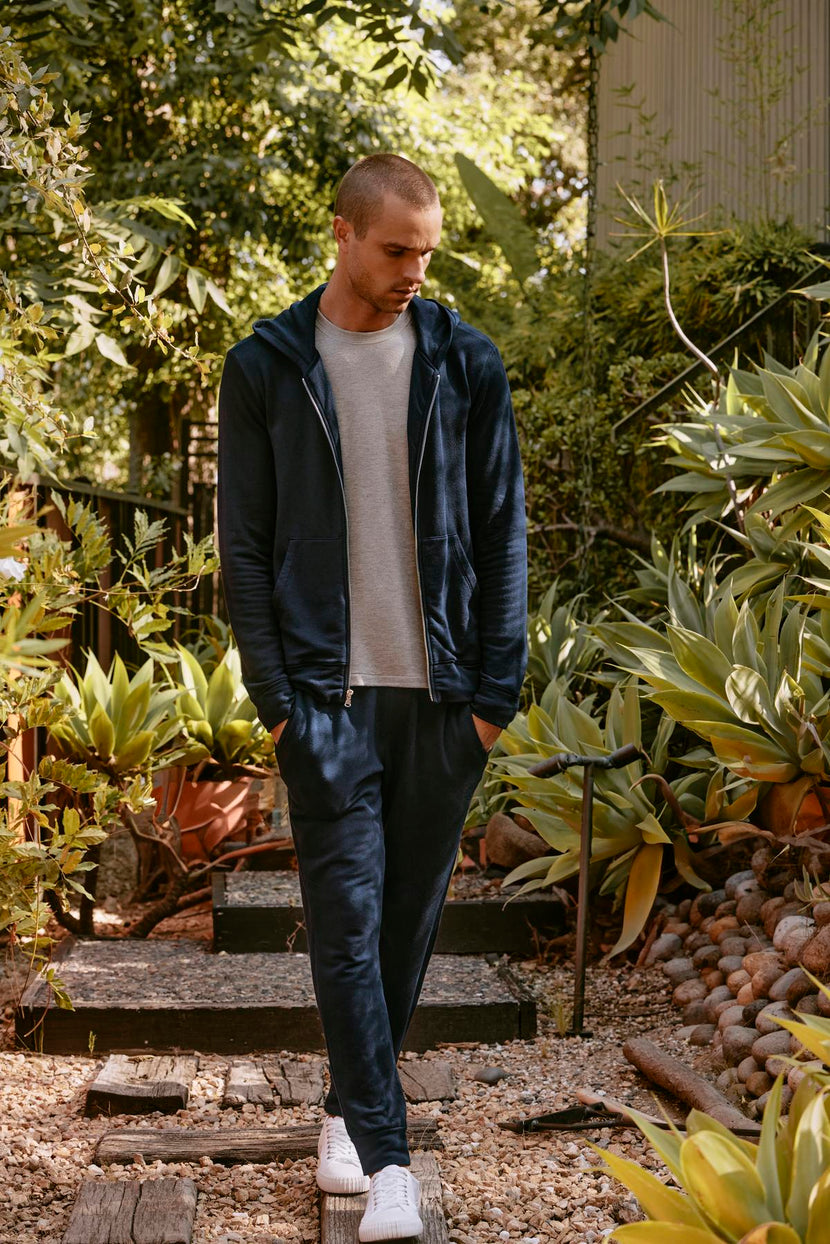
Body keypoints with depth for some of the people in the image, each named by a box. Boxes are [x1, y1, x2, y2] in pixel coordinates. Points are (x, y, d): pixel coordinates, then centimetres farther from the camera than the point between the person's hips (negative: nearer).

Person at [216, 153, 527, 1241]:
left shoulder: (465, 363, 5)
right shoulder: (266, 368, 2)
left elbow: (501, 531, 6)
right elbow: (244, 545, 3)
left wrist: (496, 688, 0)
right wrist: (274, 693, -4)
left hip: (443, 692, 2)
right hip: (328, 692, -2)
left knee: (410, 911, 10)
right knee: (346, 918, -6)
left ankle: (351, 1104, 28)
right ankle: (385, 1156, -3)